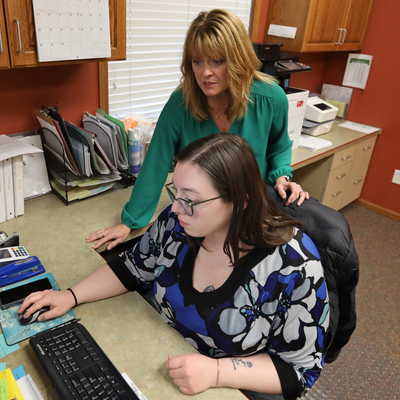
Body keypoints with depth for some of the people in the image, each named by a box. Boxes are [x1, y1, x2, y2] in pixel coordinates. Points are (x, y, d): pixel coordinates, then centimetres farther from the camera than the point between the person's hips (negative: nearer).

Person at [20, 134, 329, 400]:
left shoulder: (293, 266, -28)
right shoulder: (177, 222, -14)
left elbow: (301, 368, -18)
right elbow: (134, 267, 3)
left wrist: (217, 371, -29)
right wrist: (72, 296, -6)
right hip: (165, 361, 4)